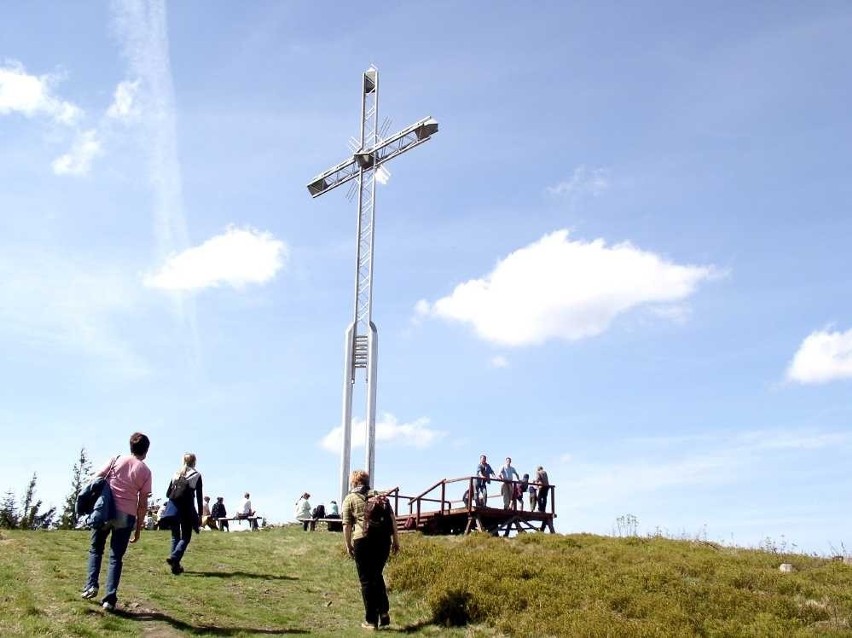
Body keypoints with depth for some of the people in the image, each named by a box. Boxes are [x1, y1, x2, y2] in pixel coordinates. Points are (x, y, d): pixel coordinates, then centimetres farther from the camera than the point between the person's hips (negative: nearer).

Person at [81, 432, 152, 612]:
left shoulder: (116, 460, 5)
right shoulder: (145, 471, 3)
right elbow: (143, 504, 2)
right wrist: (138, 528, 8)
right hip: (126, 516, -1)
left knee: (96, 550, 19)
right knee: (116, 557, 5)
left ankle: (91, 585, 5)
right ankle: (110, 598, -2)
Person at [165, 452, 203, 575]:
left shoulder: (176, 474, 9)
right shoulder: (196, 475, -1)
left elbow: (168, 493, 9)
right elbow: (199, 497, -4)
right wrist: (200, 515, -1)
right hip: (187, 509, -4)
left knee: (175, 536, 12)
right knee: (186, 537, 2)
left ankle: (176, 565, 9)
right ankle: (174, 557, -21)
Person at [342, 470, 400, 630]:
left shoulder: (350, 499, 7)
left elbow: (347, 525, 0)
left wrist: (348, 545, 7)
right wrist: (395, 539, 14)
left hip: (363, 540, -3)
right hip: (383, 539, 4)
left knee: (366, 580, 6)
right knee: (377, 576, 20)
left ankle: (371, 620, 9)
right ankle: (384, 613, 11)